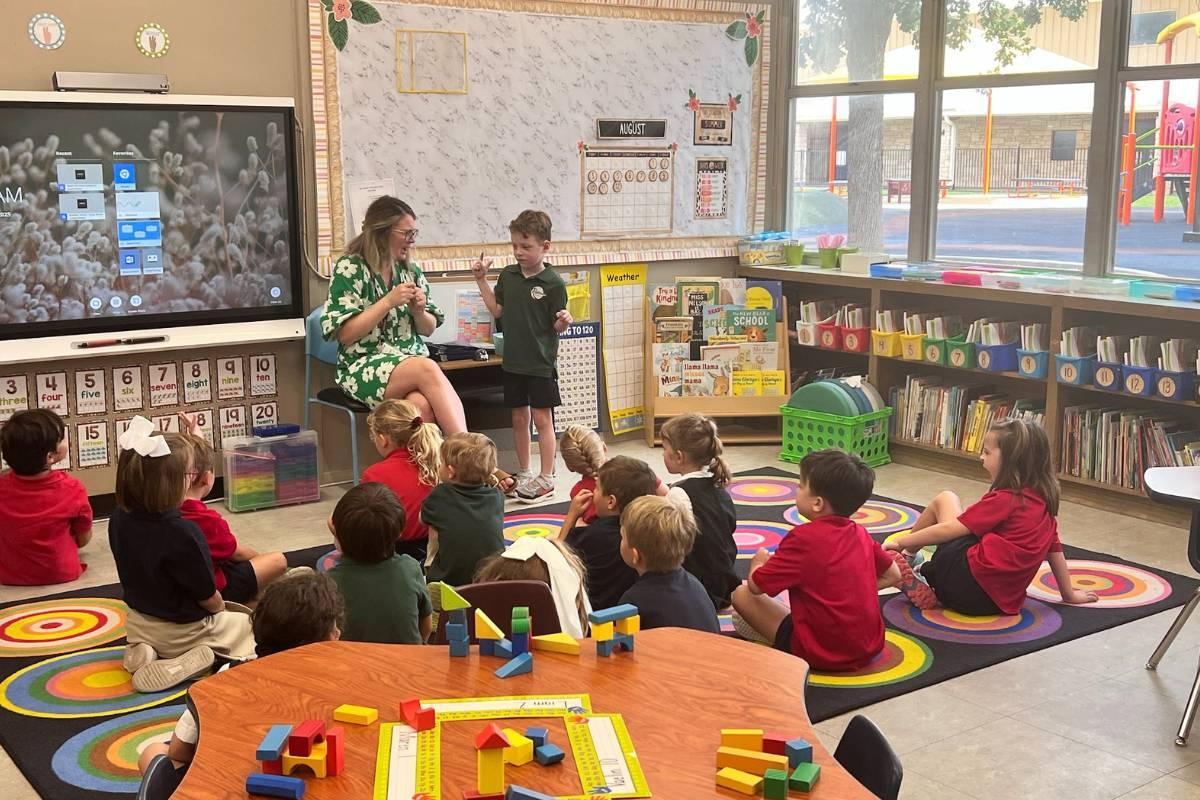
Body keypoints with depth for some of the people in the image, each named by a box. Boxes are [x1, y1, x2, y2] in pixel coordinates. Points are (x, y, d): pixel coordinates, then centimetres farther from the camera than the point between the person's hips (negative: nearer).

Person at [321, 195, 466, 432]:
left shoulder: (411, 271, 12)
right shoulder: (349, 269, -2)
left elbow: (428, 329, 19)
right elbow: (345, 334, -8)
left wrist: (418, 311, -4)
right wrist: (388, 302, -13)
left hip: (413, 362, 4)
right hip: (364, 367, -4)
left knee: (422, 406, -34)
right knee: (428, 370, -35)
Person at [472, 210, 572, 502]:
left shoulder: (553, 283, -10)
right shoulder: (508, 275, 5)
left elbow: (557, 325, -6)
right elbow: (497, 310, 13)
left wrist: (564, 321, -28)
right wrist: (481, 280, 8)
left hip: (541, 362, -5)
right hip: (514, 360, 5)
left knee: (542, 418, 1)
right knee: (519, 417, 12)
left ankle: (546, 478, 10)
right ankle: (524, 474, 24)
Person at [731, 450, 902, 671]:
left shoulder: (803, 538, -17)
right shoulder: (860, 533, 2)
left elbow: (756, 585, -10)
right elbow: (893, 576, 16)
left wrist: (759, 561, 10)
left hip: (822, 655, -6)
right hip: (870, 648, 7)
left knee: (741, 593, 0)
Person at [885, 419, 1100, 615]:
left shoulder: (1004, 499, -12)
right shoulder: (1044, 501, 8)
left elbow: (949, 530, -12)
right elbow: (1055, 549, 16)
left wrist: (901, 542, -4)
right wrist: (1069, 594, 26)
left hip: (969, 588, -7)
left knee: (945, 499, 9)